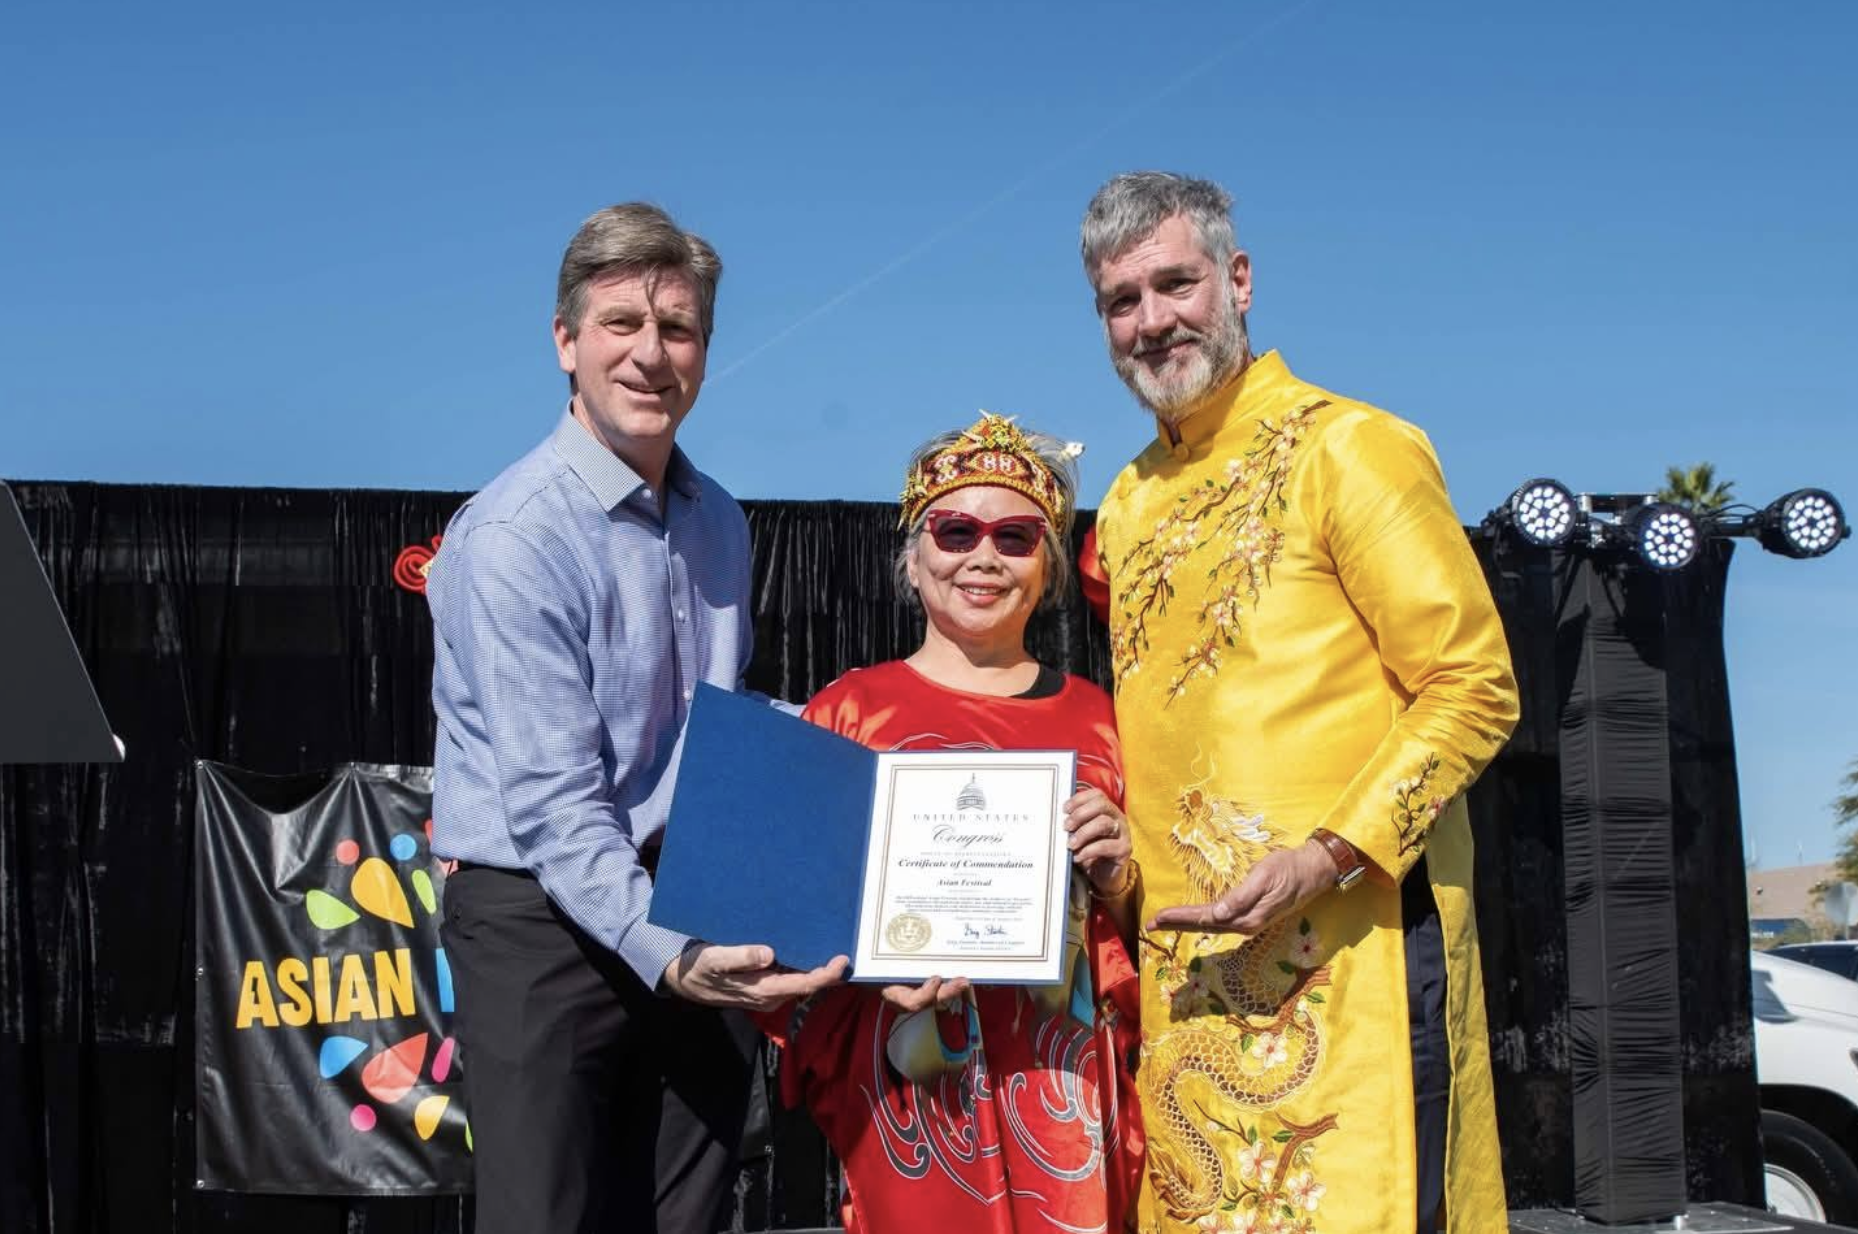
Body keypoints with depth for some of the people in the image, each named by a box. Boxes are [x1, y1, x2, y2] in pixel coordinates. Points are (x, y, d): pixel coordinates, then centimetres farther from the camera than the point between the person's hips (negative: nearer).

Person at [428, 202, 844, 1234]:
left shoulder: (720, 524, 9)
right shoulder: (514, 538, -15)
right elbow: (554, 803, -21)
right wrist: (664, 954, -32)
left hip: (703, 917, 7)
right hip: (545, 919, -6)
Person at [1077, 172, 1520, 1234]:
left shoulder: (1344, 447, -5)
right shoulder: (1128, 505, 16)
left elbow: (1475, 689, -9)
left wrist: (1325, 859, -18)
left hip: (1348, 940, -6)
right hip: (1185, 966, 7)